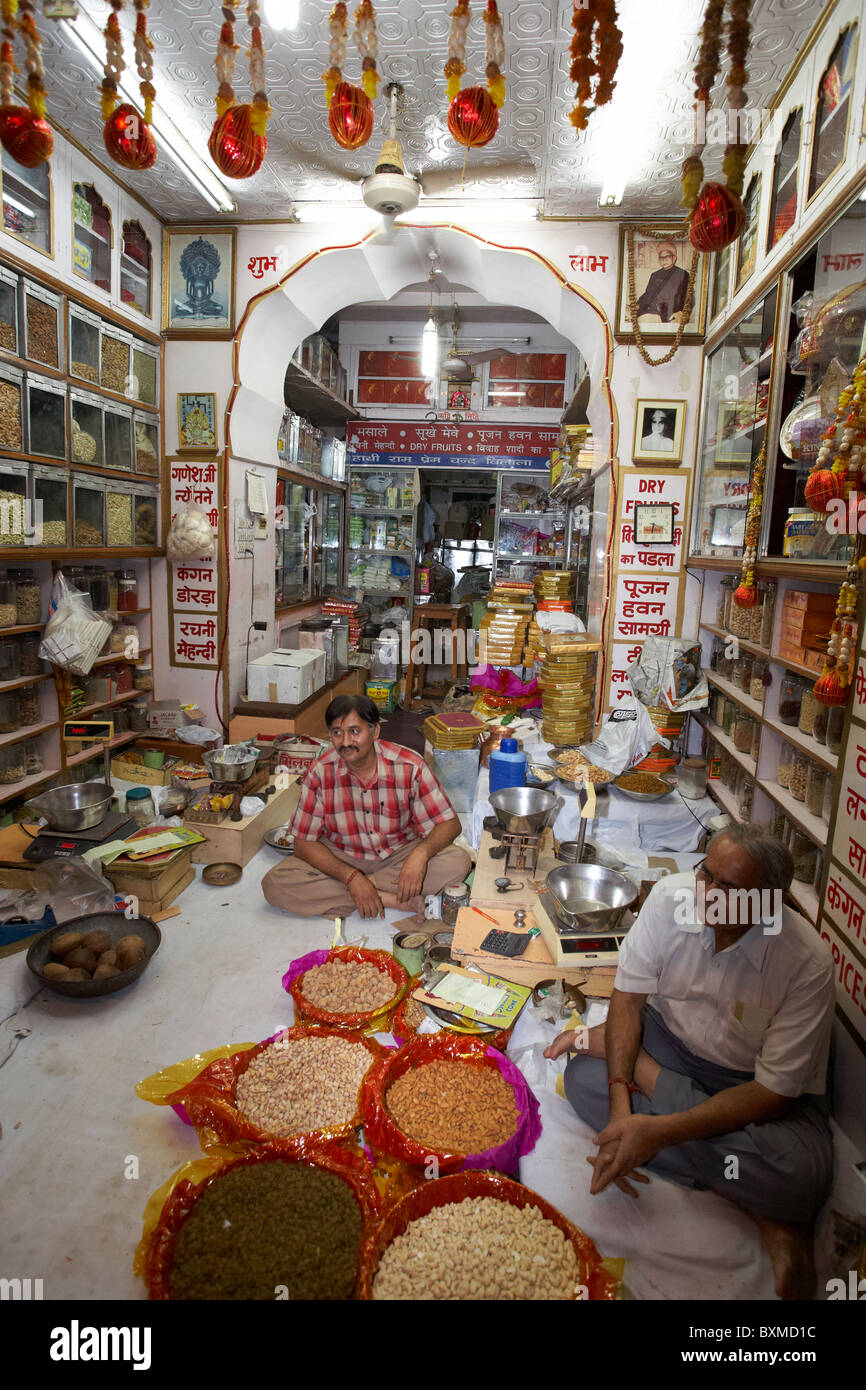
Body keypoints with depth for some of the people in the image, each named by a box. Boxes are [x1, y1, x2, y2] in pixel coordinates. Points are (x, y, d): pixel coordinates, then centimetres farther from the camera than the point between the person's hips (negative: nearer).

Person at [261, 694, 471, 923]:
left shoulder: (410, 766, -17)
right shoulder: (320, 773, -15)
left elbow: (450, 823, -14)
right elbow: (304, 843, -13)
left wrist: (421, 853, -36)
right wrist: (351, 877, -28)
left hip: (399, 855, 0)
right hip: (341, 858, 1)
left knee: (458, 862, -27)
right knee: (274, 884, -24)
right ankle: (396, 900, -23)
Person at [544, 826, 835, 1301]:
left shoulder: (806, 962, -26)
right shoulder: (672, 896, -20)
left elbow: (773, 1093, -25)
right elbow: (629, 997, -13)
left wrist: (659, 1131, -34)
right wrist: (621, 1103, -27)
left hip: (754, 1085, -4)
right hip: (673, 1044, 4)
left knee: (800, 1175, -32)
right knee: (583, 1077, -23)